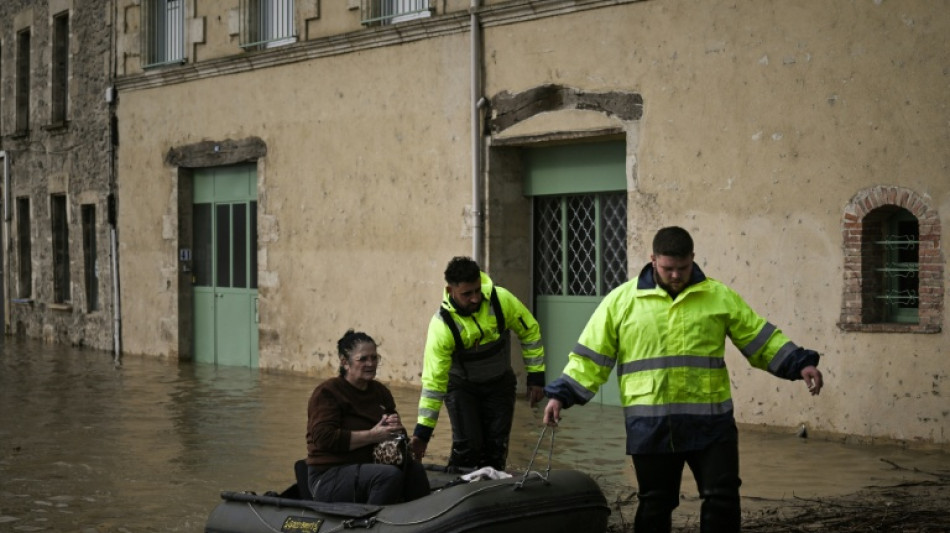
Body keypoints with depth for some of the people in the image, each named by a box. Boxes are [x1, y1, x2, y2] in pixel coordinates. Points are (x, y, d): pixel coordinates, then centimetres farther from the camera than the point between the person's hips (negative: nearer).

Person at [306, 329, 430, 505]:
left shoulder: (380, 391, 15)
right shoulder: (327, 392, -6)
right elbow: (324, 438, -19)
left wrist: (396, 428, -4)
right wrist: (372, 436, -21)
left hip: (370, 466, 7)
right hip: (329, 476, -6)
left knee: (414, 468, -21)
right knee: (389, 474, -31)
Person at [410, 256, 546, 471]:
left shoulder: (501, 300, -24)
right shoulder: (442, 326, -29)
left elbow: (530, 332, -7)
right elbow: (433, 380, -26)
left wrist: (536, 377, -6)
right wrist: (422, 430, -27)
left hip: (500, 383, 3)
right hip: (462, 386, -2)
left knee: (497, 447, 1)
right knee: (467, 445, -14)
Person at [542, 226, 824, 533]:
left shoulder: (720, 297, 4)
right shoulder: (621, 300, 2)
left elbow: (761, 341, 9)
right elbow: (591, 356, 5)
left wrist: (800, 365, -2)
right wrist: (562, 395, -2)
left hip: (710, 422, 1)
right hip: (650, 426, 0)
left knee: (722, 499, 0)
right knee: (655, 504, 9)